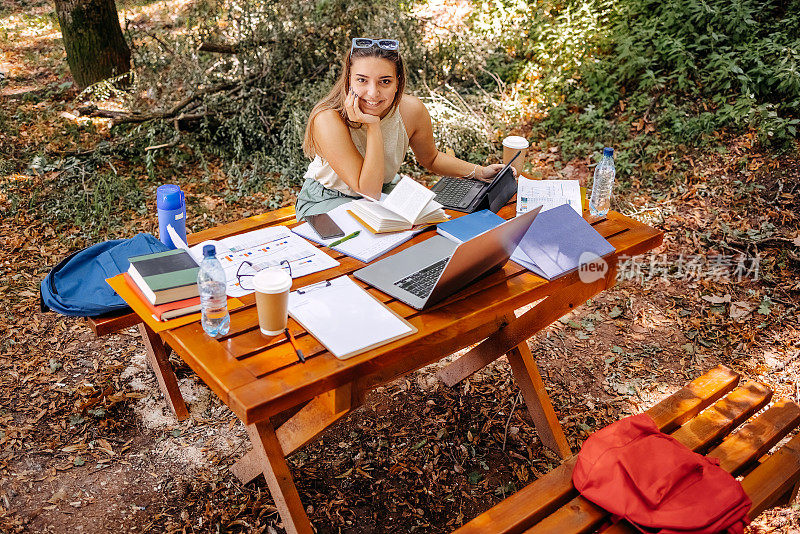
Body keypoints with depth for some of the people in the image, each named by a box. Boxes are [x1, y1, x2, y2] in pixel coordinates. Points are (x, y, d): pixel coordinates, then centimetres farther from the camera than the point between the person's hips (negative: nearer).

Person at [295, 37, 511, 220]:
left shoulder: (412, 110, -16)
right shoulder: (329, 120, -30)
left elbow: (430, 159, 6)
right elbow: (369, 191, -31)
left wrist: (480, 172, -6)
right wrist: (372, 126, -36)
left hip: (386, 189, 5)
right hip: (327, 200, -5)